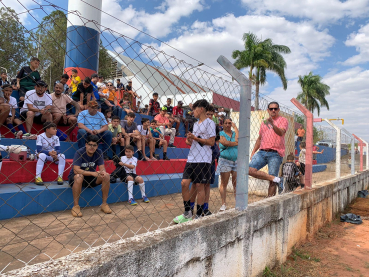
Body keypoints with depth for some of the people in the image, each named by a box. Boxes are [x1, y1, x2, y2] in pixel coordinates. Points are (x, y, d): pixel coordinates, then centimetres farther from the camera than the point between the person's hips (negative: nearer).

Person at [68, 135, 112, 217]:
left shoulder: (99, 152, -7)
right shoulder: (79, 152, -20)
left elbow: (102, 168, -11)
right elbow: (76, 170, -30)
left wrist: (103, 172, -37)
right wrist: (93, 173, -40)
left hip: (90, 179, 4)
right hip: (75, 177, -4)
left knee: (106, 176, -19)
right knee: (79, 177, -38)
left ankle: (104, 204, -8)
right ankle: (76, 206, -25)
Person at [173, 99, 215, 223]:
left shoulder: (209, 123, -5)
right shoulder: (196, 124, 20)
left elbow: (211, 142, -12)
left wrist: (196, 138, -13)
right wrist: (189, 140, 4)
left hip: (203, 160, -7)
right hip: (191, 159, 7)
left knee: (200, 186, -1)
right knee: (184, 183, 2)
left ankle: (199, 216, 12)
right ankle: (187, 214, 16)